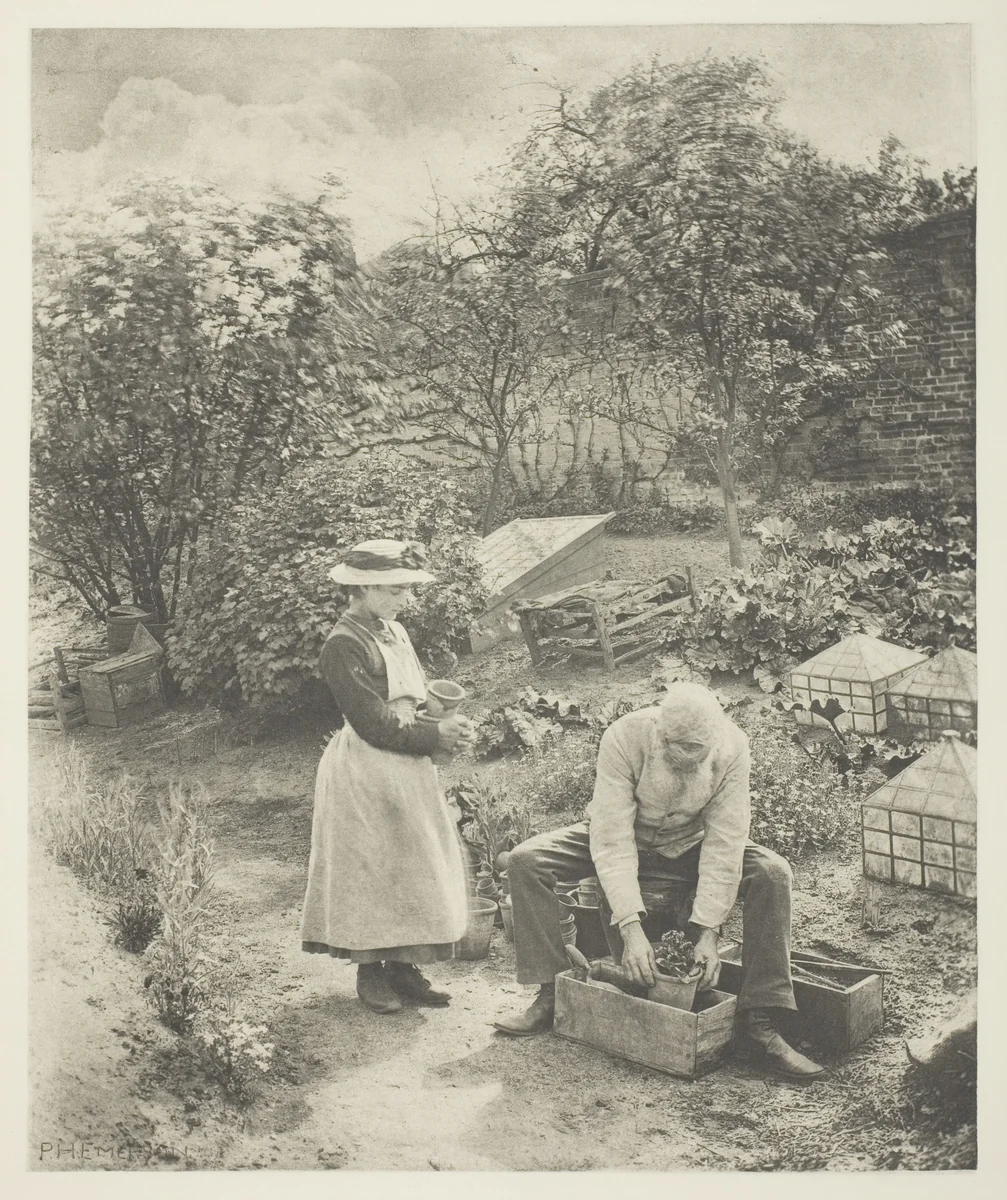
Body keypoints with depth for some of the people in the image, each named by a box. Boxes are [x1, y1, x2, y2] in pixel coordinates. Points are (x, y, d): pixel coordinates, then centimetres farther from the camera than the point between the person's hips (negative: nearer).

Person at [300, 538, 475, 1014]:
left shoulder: (393, 632, 9)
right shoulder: (343, 645, -17)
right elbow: (373, 723, -20)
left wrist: (446, 729, -5)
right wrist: (435, 735, -16)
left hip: (407, 769, 8)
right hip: (366, 773, -8)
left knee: (411, 868, 11)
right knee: (370, 870, 3)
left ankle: (403, 966, 21)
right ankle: (370, 973, 16)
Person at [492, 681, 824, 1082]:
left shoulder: (732, 747, -27)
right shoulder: (624, 738, -33)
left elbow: (724, 844, -25)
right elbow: (613, 838, -33)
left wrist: (708, 932, -32)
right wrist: (631, 928, -41)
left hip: (690, 844, 1)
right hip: (623, 837, -1)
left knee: (772, 872, -25)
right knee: (526, 860, -24)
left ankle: (758, 1022, -20)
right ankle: (552, 992, -14)